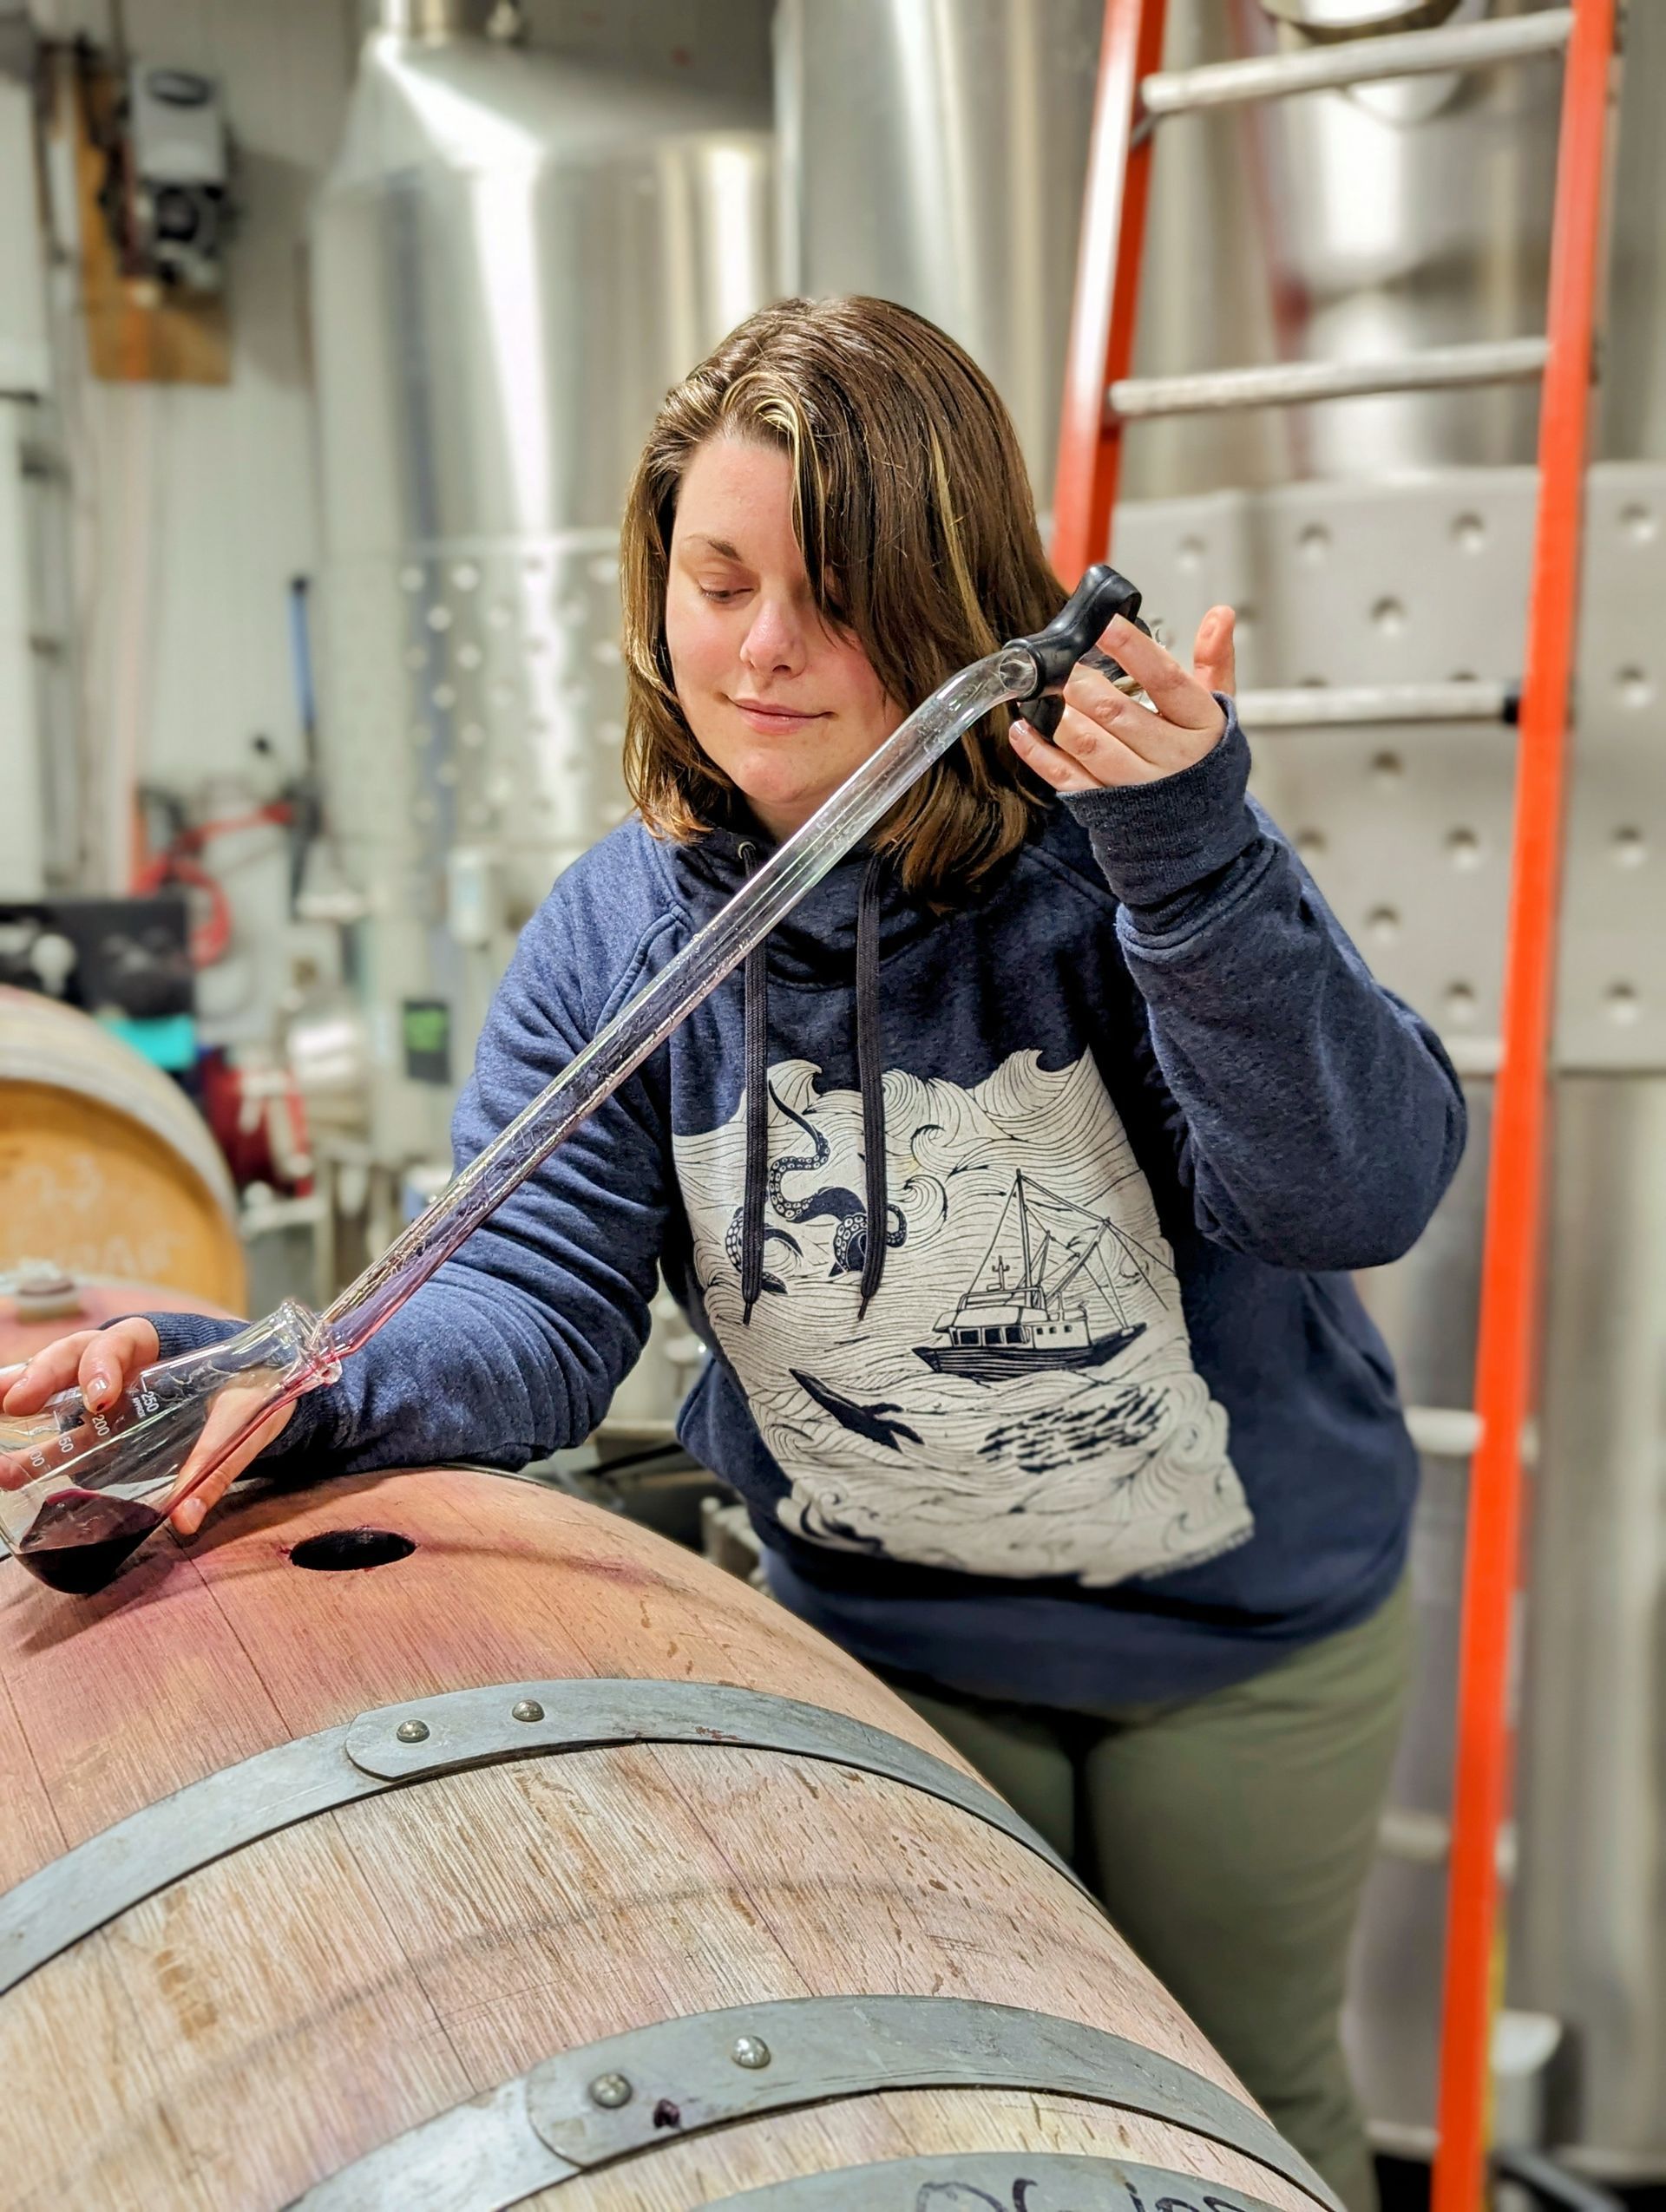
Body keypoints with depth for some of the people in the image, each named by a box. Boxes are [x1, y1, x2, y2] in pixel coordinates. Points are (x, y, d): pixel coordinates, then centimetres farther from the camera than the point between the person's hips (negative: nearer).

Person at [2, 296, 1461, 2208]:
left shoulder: (1118, 840, -19)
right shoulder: (610, 938, -12)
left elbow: (1362, 1193, -26)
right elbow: (535, 1304, -18)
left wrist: (1194, 865, -40)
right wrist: (288, 1389, -38)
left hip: (1248, 1635, -1)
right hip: (890, 1648, 2)